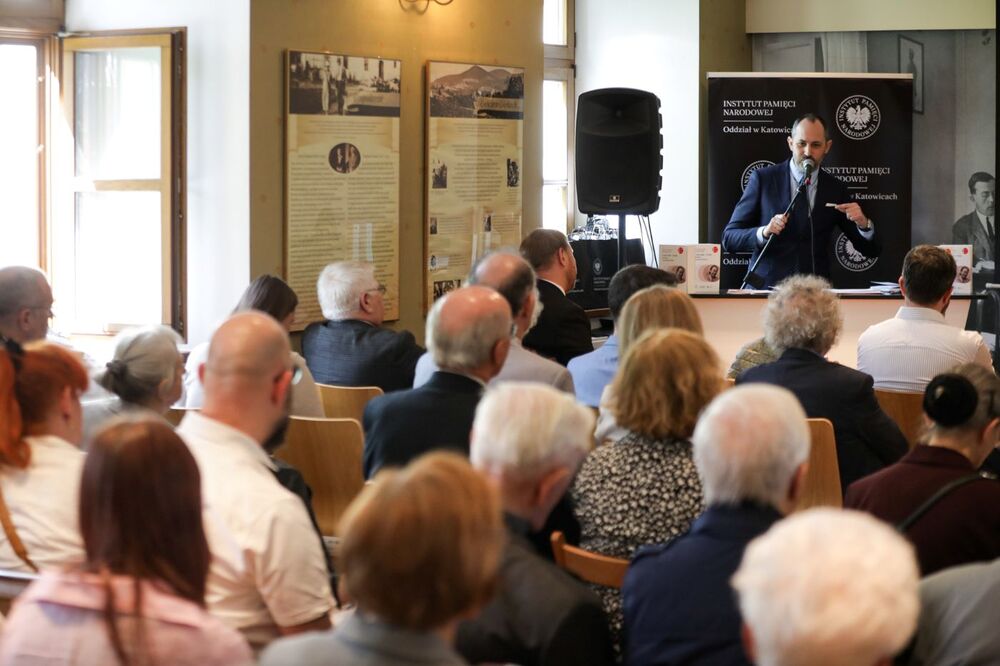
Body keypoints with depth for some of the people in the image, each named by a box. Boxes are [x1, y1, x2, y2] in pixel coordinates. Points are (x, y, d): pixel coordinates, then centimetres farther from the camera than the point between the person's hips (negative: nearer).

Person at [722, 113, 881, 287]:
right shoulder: (763, 178, 3)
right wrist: (763, 232, -18)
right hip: (767, 286, -2)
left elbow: (871, 250, 12)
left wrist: (863, 223, -9)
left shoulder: (835, 188, 9)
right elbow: (729, 238, 0)